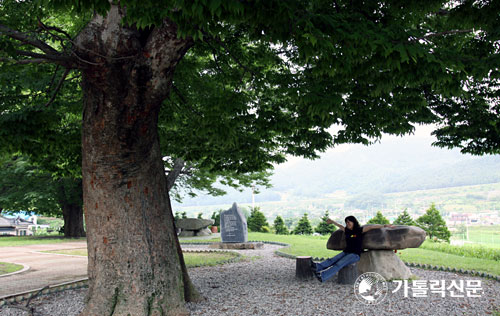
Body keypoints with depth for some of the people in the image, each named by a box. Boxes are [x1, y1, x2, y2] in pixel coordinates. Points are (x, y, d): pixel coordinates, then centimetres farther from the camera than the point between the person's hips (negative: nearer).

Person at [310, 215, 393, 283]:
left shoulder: (359, 230, -1)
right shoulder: (347, 231, 15)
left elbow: (372, 226, -3)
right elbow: (340, 226, 34)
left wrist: (385, 226, -5)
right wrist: (332, 221, 51)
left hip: (355, 255, -6)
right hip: (346, 252, 6)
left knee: (339, 264, -28)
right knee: (332, 260, -23)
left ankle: (323, 276, -49)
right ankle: (318, 267, -48)